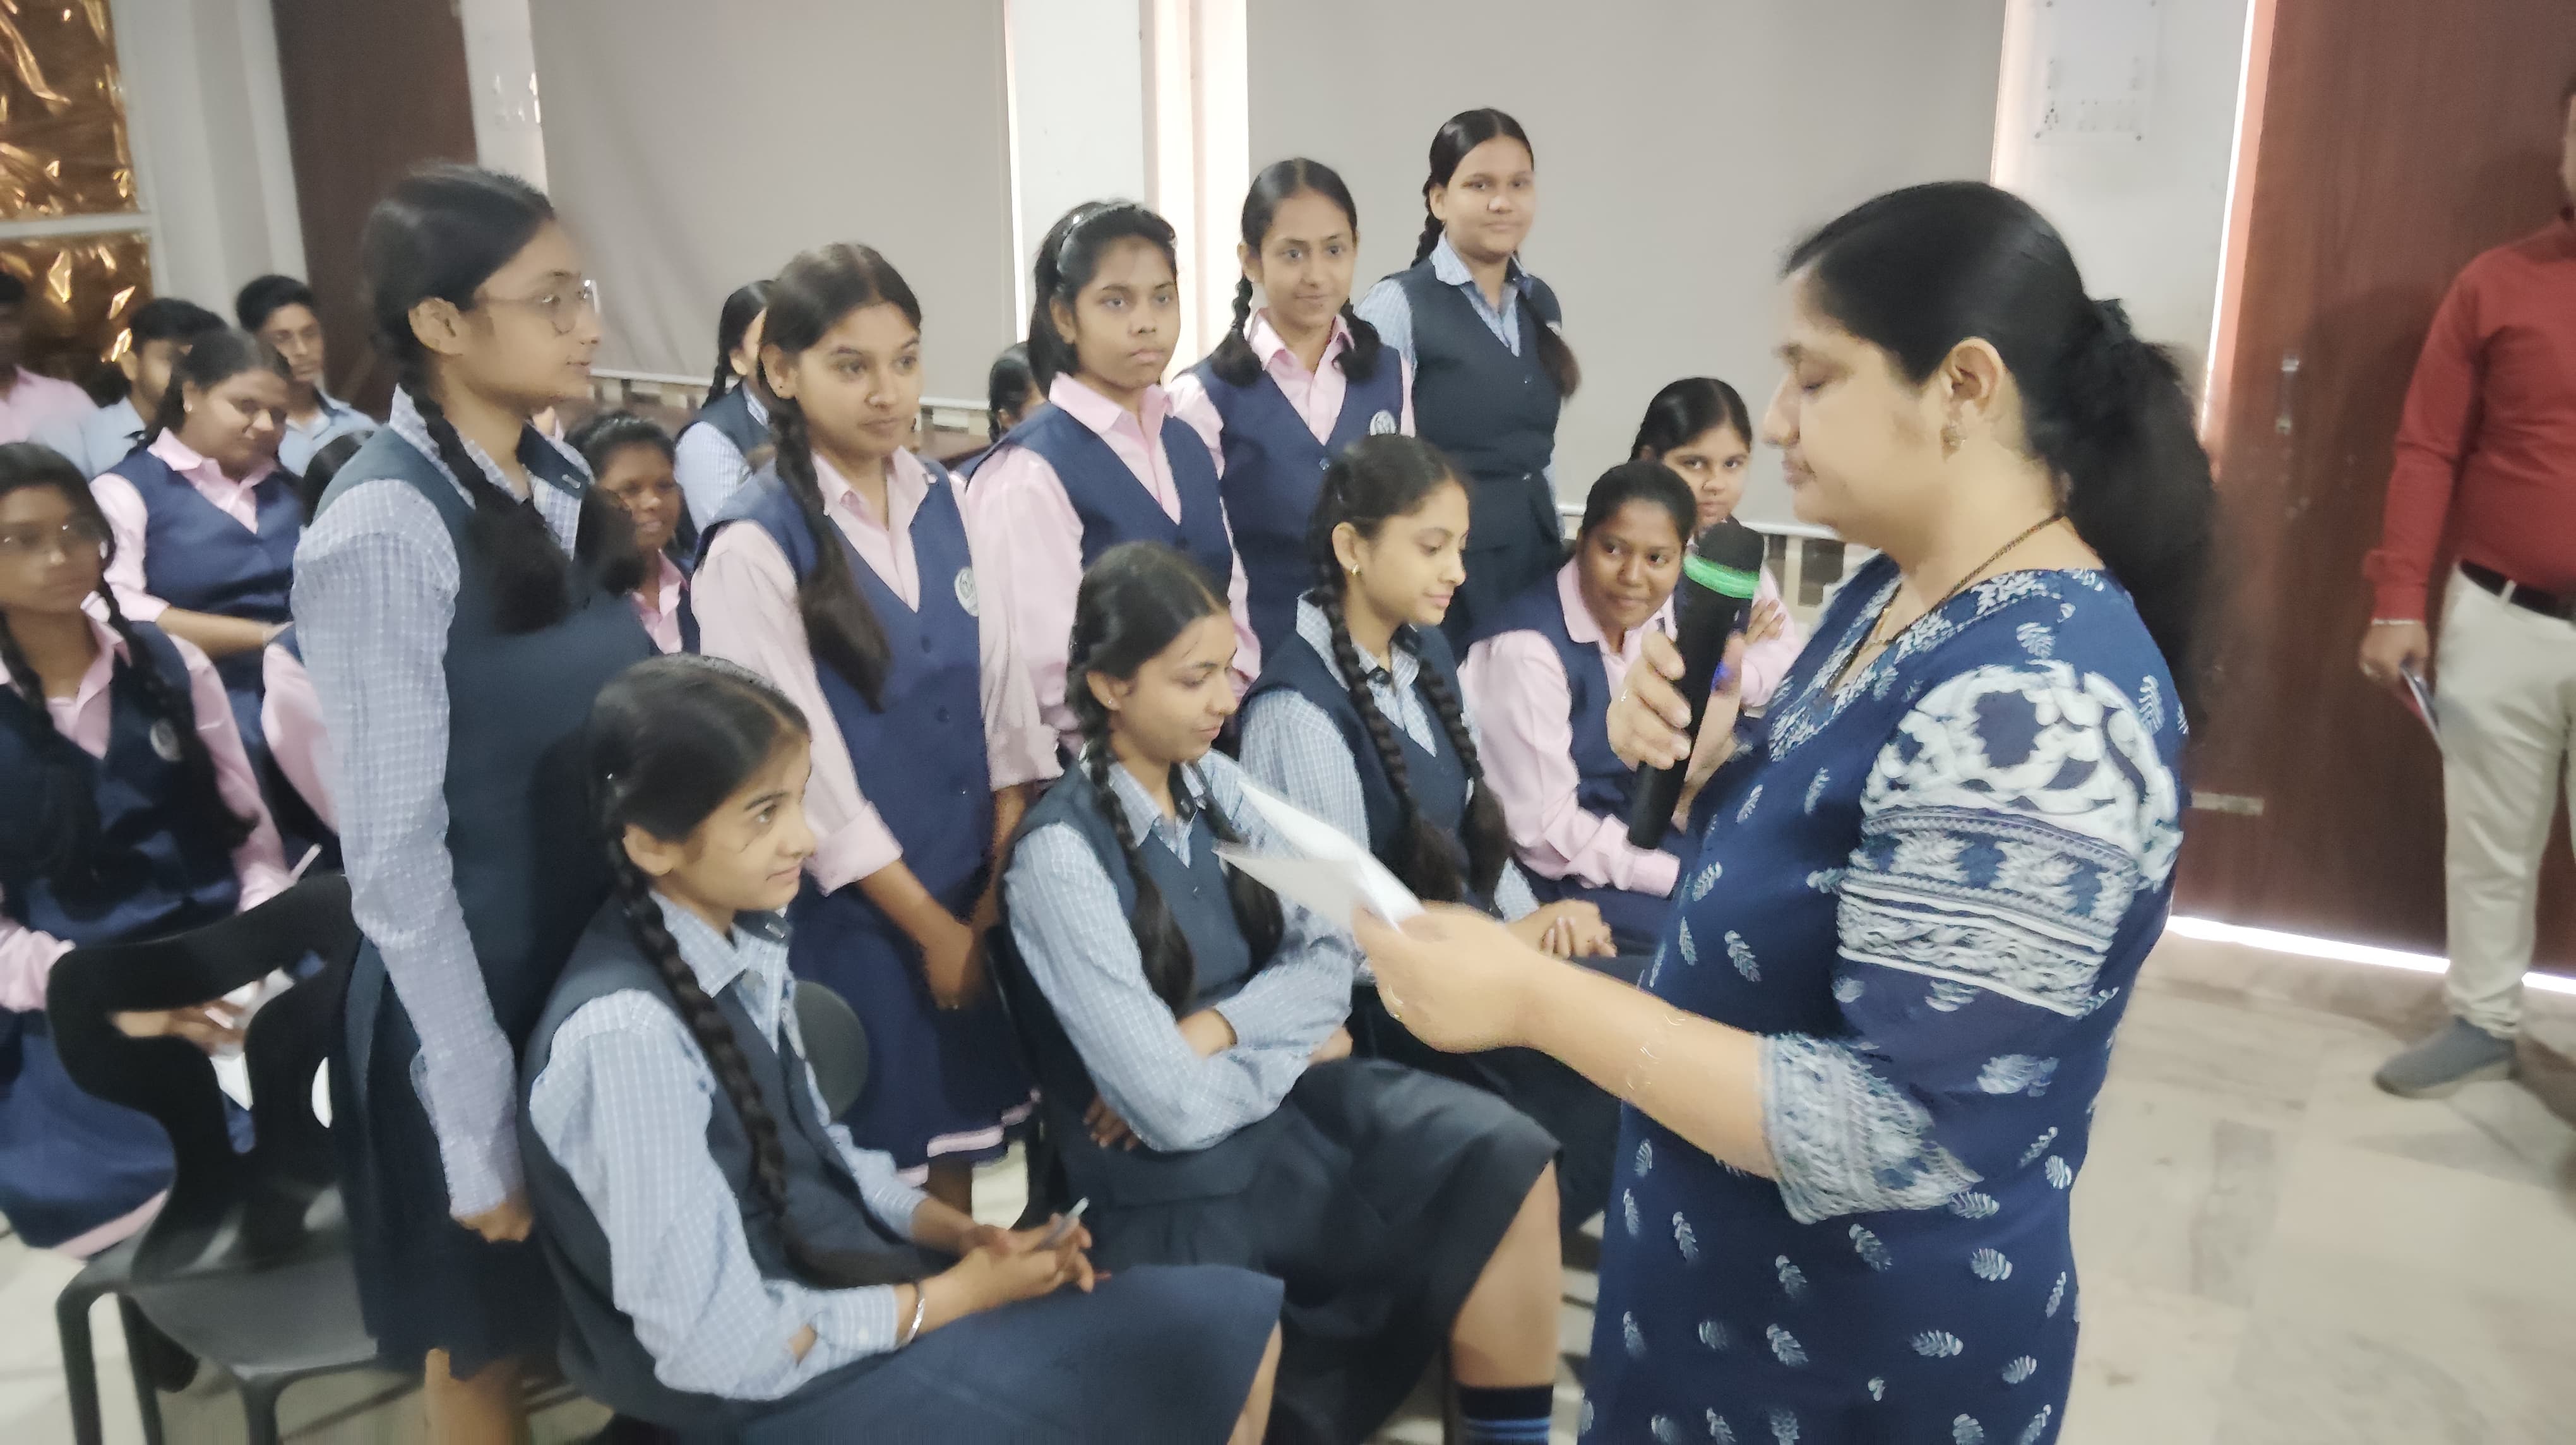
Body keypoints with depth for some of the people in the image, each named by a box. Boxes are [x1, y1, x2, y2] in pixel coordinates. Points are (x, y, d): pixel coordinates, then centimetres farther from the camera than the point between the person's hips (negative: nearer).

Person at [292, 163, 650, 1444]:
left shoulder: (558, 485, 2)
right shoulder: (383, 529, -20)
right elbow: (395, 858, -19)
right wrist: (480, 1121, -17)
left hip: (612, 963, 6)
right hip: (480, 996, -6)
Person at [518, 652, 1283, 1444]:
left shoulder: (745, 938, -3)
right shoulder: (626, 1033, -27)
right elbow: (724, 1349, -23)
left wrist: (962, 1233, -4)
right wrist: (957, 1294, -13)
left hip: (838, 1276, 7)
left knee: (1232, 1332, 2)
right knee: (1179, 1365, -9)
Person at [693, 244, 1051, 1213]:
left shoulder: (942, 503, 3)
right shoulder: (754, 546, -14)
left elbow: (1003, 691, 2)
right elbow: (804, 768, -14)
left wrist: (1004, 884, -5)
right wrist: (931, 926, -10)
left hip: (977, 887, 5)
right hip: (850, 906, -5)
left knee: (958, 1121, 18)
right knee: (870, 1155, 9)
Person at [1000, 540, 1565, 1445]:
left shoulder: (1212, 781, 3)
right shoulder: (1061, 858, -18)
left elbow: (1329, 958, 1)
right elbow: (1172, 1109, -21)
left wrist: (1213, 1033, -15)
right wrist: (1296, 1050, -4)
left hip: (1283, 1096, 6)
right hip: (1183, 1184, -6)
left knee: (1511, 1163, -14)